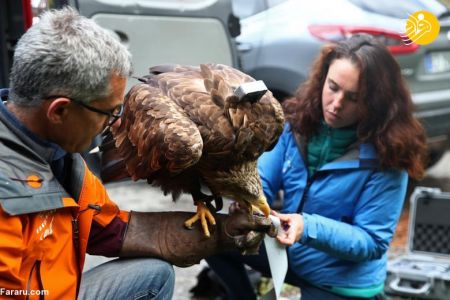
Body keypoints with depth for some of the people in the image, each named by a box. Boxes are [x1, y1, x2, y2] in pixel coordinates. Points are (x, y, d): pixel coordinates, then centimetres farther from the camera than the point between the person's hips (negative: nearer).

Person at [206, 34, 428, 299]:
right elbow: (263, 179, -7)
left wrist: (309, 227, -35)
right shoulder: (300, 120, -10)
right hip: (289, 252, 5)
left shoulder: (386, 155, -23)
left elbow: (373, 241, -20)